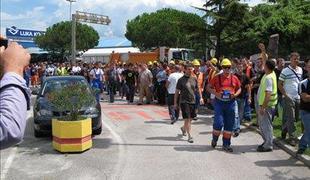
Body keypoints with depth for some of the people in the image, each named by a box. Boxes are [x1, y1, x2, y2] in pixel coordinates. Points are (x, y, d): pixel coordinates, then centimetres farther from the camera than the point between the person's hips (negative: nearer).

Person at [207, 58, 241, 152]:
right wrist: (216, 93, -14)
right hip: (219, 102, -3)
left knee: (229, 124, 7)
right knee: (219, 123, -7)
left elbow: (239, 89, 14)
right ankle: (214, 139, 22)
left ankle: (226, 144, 20)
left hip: (230, 103, 3)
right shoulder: (217, 77, -2)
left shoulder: (234, 78, 4)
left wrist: (235, 95, -7)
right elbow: (208, 87, 2)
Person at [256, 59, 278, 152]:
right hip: (264, 104, 10)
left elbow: (268, 94, -28)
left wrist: (263, 107, -27)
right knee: (262, 124, 19)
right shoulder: (271, 73, 4)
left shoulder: (268, 78, -24)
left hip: (267, 105, -10)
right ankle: (267, 142, 29)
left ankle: (268, 145, 7)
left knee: (266, 125, -2)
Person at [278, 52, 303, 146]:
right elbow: (280, 84, -7)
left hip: (298, 97, 6)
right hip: (289, 98, -6)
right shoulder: (285, 71, -8)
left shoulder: (300, 70, 9)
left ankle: (285, 129, 33)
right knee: (291, 118, -2)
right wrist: (285, 95, -12)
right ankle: (292, 138, 8)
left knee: (296, 117, 13)